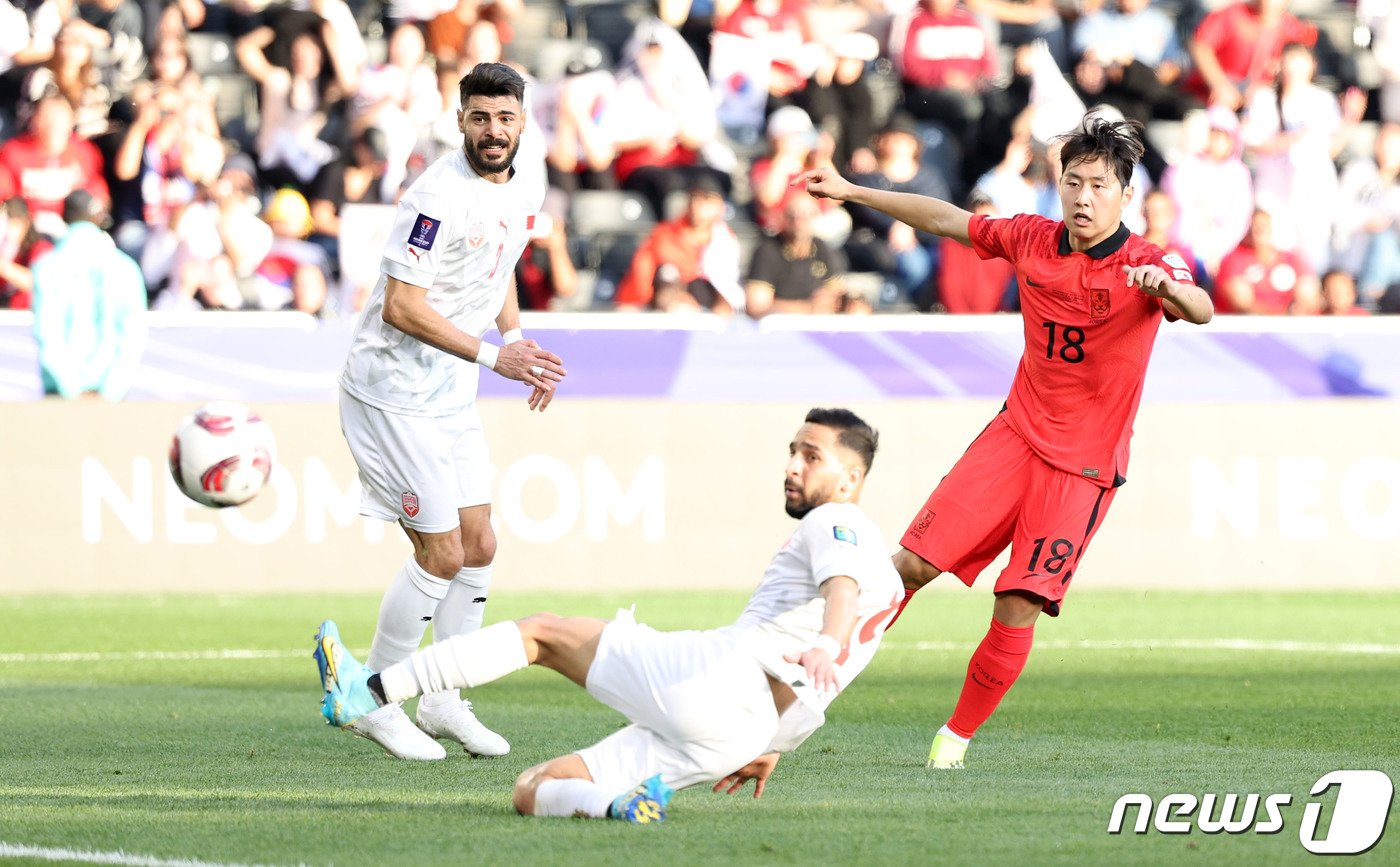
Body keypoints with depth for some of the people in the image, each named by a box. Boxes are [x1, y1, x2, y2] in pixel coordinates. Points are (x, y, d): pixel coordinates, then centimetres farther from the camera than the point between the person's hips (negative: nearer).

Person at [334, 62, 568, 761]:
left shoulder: (528, 171, 3)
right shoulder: (440, 196, -24)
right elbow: (401, 307, -26)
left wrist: (522, 345, 11)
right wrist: (492, 355, -29)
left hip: (452, 393, 9)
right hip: (393, 391, -9)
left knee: (478, 547, 10)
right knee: (442, 554, -8)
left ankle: (443, 701, 23)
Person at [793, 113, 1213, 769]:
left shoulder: (1146, 265, -13)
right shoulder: (1032, 240, 0)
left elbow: (1201, 311, -32)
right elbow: (946, 220, 15)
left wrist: (1166, 286, -55)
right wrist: (851, 192, 17)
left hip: (1084, 467, -3)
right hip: (1015, 437, 3)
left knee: (1018, 608, -9)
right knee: (914, 564, -8)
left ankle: (959, 735, 9)